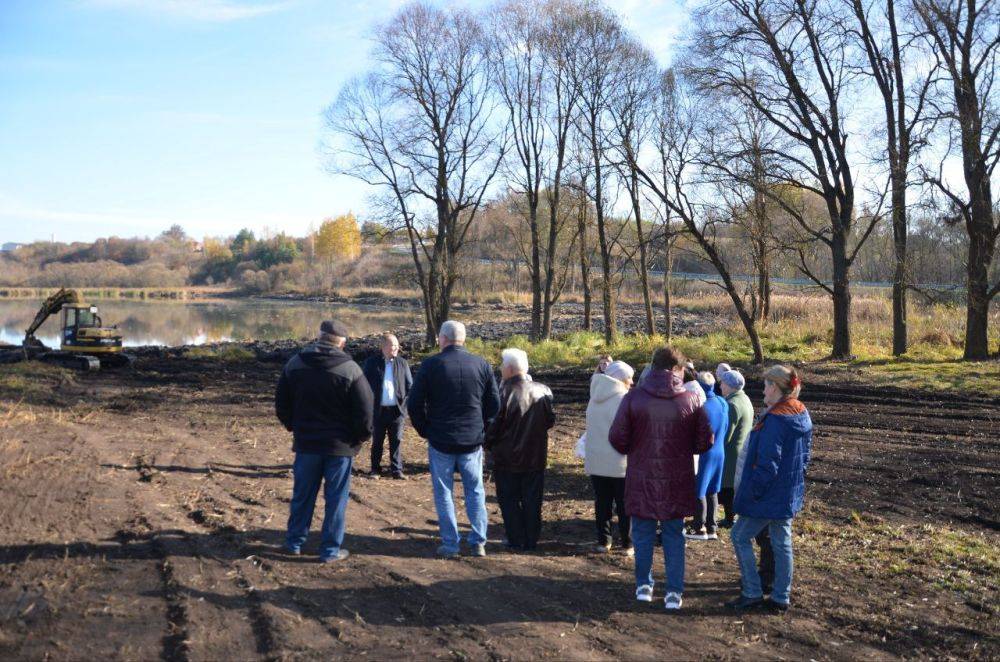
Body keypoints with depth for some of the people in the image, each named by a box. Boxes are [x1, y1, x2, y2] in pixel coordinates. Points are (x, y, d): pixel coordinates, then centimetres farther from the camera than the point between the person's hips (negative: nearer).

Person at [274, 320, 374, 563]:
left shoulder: (294, 364, -1)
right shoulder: (350, 369, -15)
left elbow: (281, 403, 7)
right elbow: (365, 410, -14)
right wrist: (361, 436, 2)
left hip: (306, 442, 4)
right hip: (340, 444, -4)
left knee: (302, 495, 17)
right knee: (336, 499, 6)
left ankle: (295, 542, 27)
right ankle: (331, 549, 10)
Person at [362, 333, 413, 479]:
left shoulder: (402, 363, 5)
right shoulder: (372, 362, -1)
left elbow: (409, 384, 6)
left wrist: (408, 401, -9)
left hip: (397, 409, 1)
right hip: (378, 410, -1)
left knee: (397, 441, 4)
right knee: (377, 441, 9)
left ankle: (397, 470, 11)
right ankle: (375, 469, 19)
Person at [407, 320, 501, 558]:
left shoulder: (430, 365, -8)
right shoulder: (481, 364, 0)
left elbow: (414, 404, -6)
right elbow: (494, 403, 4)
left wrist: (425, 431, 7)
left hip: (440, 441, -2)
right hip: (473, 441, 2)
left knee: (443, 493, 8)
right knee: (475, 491, 13)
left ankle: (450, 545, 9)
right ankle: (478, 542, 13)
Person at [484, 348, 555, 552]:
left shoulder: (505, 393, -18)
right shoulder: (543, 391, -2)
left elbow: (494, 426, -12)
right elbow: (550, 421, 9)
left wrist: (488, 444, 6)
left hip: (507, 459, -4)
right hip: (536, 458, 4)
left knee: (509, 501, 9)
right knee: (532, 501, 12)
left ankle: (516, 540, 10)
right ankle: (531, 540, 16)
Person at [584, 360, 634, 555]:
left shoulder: (595, 398, 6)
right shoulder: (623, 400, -15)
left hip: (595, 461, 5)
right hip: (619, 463, -5)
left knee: (602, 503, 12)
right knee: (625, 505, 6)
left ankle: (603, 541, 16)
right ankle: (628, 543, 11)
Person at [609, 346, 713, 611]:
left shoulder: (633, 398, -9)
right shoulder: (690, 400, -6)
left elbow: (617, 438, -9)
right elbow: (705, 441, -2)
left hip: (641, 478, 0)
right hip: (677, 481, 1)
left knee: (643, 533, 14)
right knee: (674, 536, 12)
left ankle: (643, 585, 23)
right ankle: (674, 592, 13)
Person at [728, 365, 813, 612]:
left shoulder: (775, 420, -23)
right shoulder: (802, 416, 5)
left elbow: (767, 464, -24)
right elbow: (805, 455, 15)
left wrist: (753, 491, -16)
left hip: (769, 496, -9)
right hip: (790, 494, 9)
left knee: (740, 536, 5)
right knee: (782, 542, 15)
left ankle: (752, 592, 8)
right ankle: (781, 597, 22)